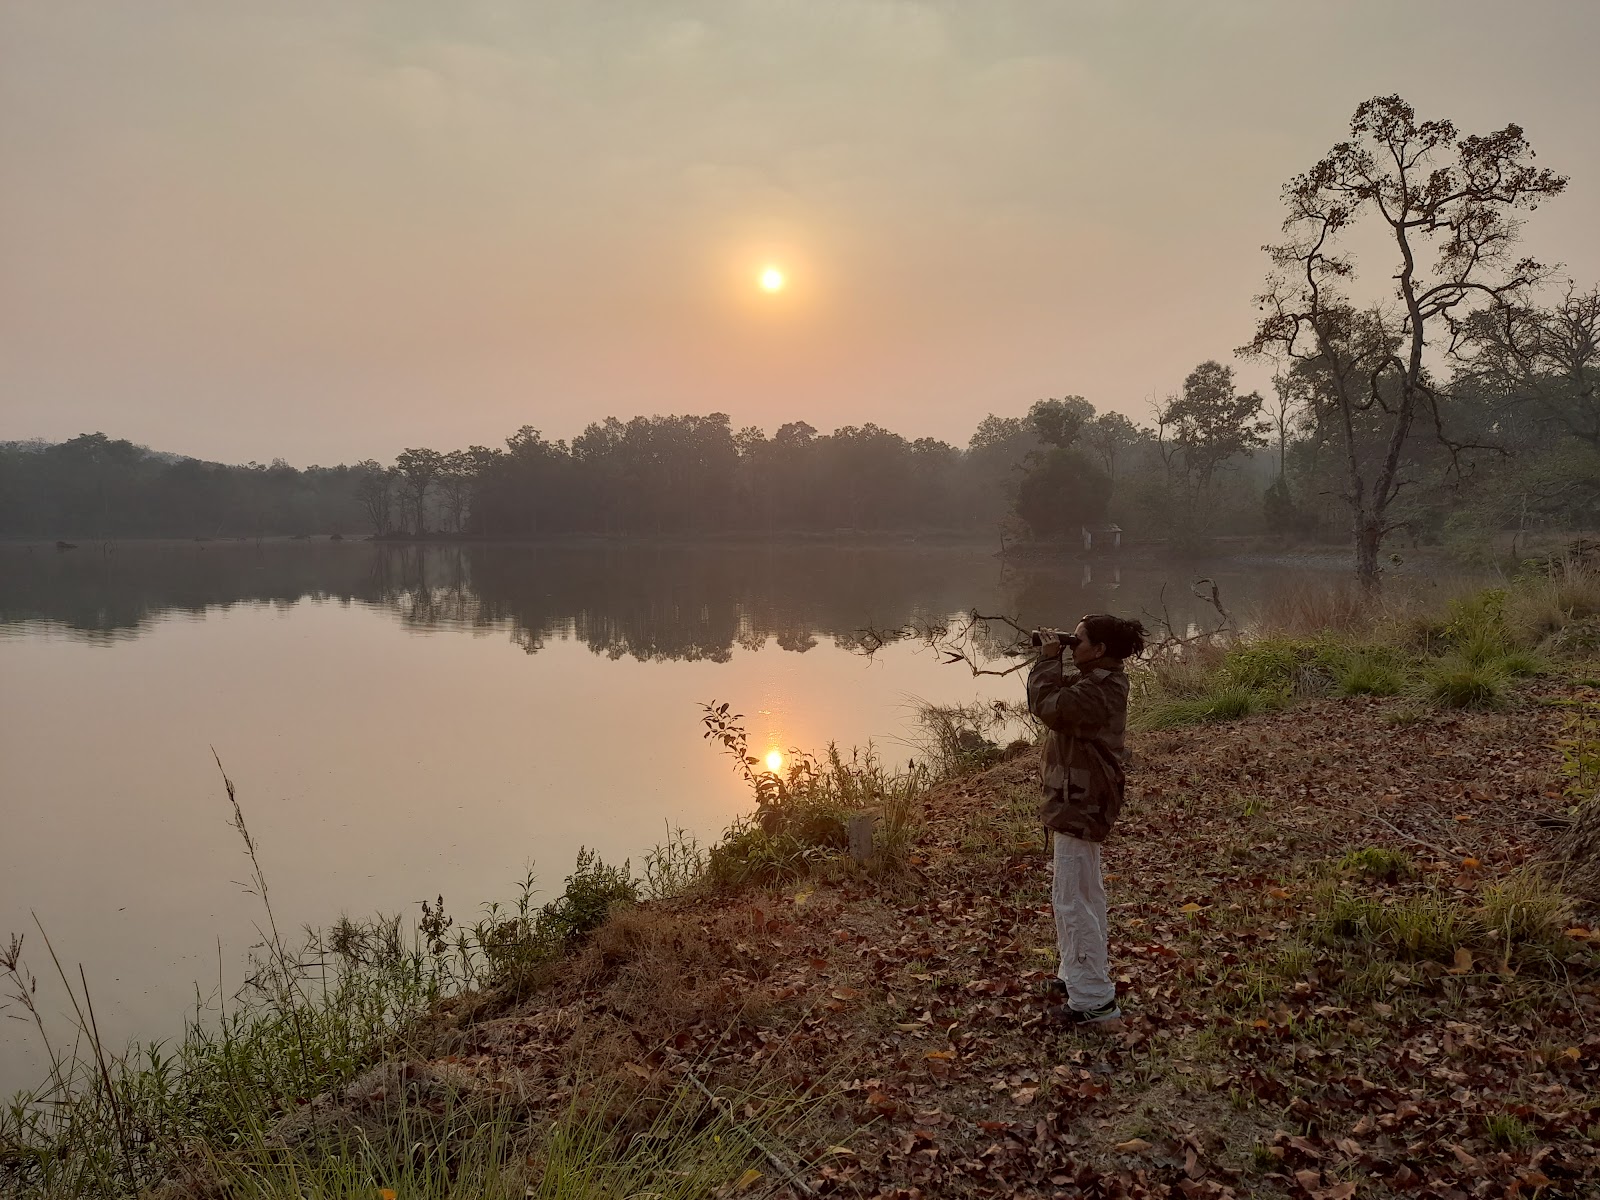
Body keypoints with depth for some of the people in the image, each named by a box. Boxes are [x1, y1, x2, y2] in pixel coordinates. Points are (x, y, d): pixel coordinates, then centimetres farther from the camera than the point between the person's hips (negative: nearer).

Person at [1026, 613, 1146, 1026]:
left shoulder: (1099, 690, -22)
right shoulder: (1095, 681, 11)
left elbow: (1048, 706, -30)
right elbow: (1045, 702, 13)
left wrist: (1049, 660, -18)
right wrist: (1049, 661, 1)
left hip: (1080, 804, -11)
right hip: (1080, 801, 11)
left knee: (1071, 900, -7)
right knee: (1085, 894, 20)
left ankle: (1094, 999, -1)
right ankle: (1080, 975, 34)